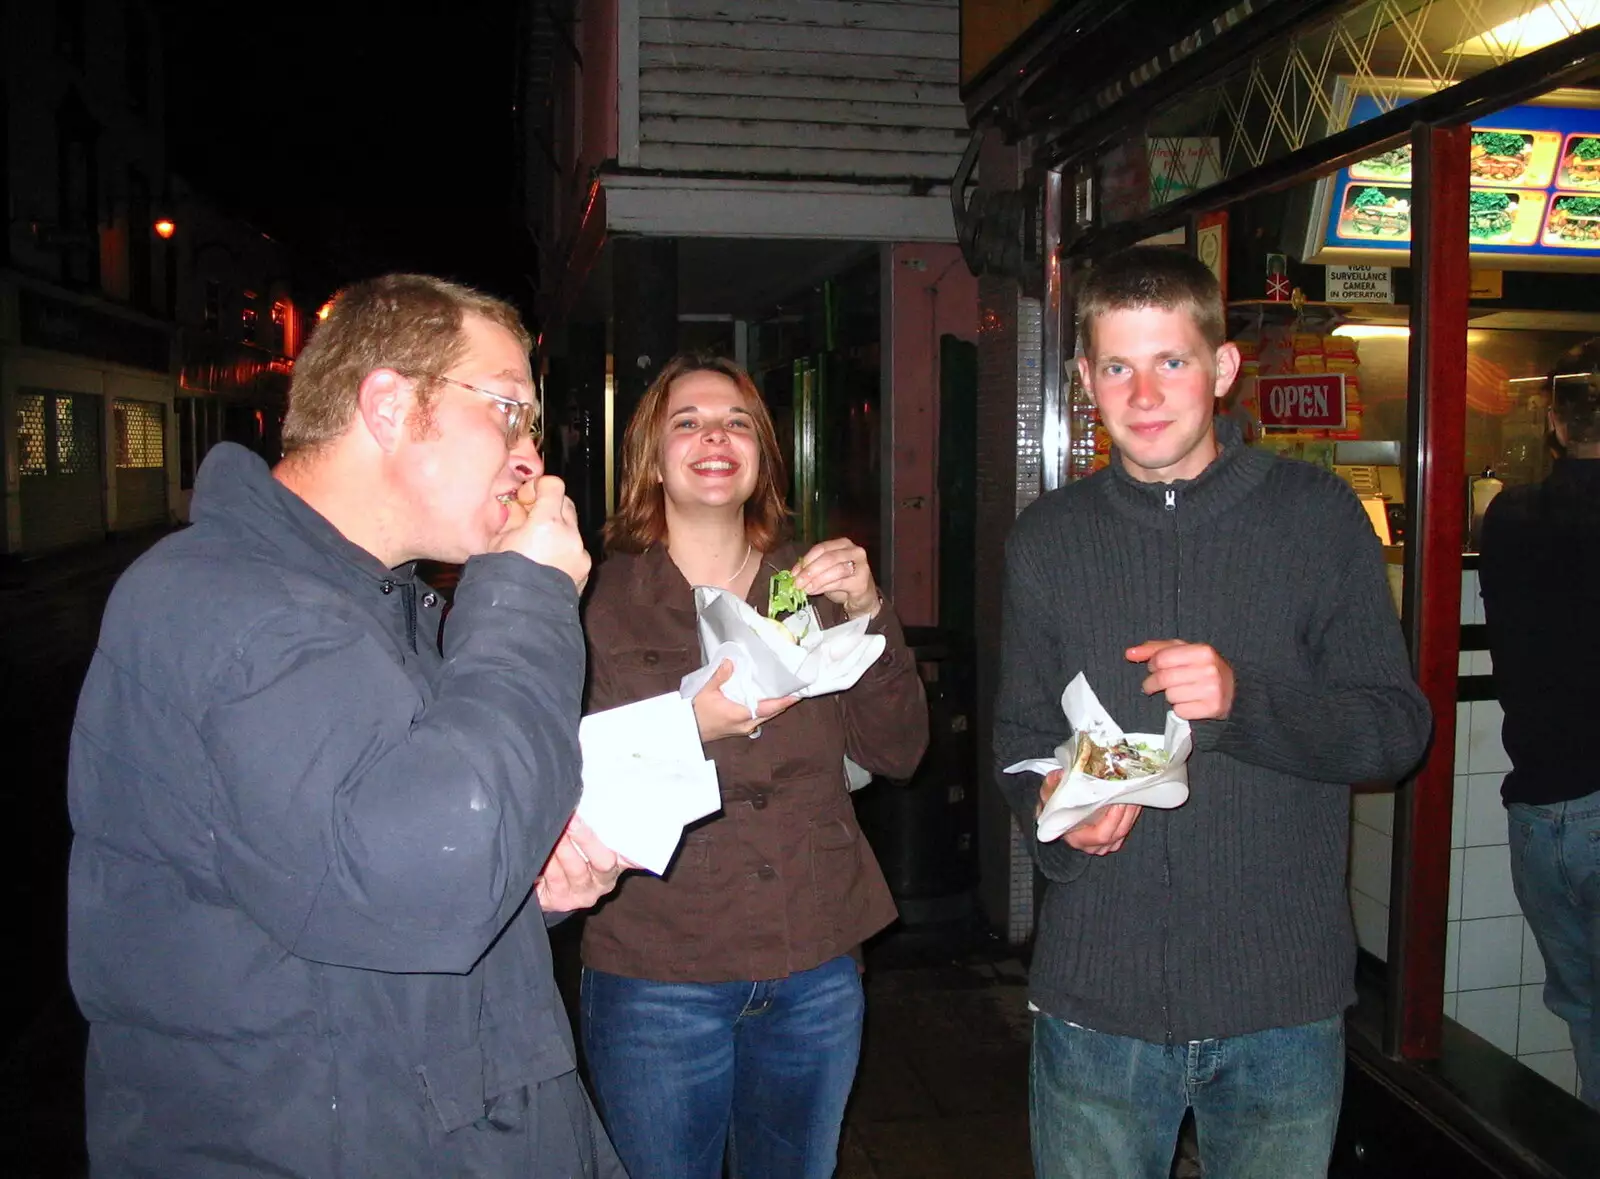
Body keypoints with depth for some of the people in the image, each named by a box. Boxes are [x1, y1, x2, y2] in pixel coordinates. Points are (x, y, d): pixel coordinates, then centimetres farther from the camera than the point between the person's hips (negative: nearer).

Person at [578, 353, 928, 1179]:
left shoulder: (813, 586, 5)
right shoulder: (602, 599, -5)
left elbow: (896, 753, 0)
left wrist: (869, 616, -13)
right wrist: (690, 725, -26)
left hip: (816, 974, 4)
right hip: (657, 980, -3)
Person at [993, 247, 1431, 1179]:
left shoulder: (1316, 514, -2)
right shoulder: (1049, 537, 5)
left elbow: (1399, 727, -4)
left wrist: (1244, 698, -21)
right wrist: (1052, 810, -12)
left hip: (1283, 999, -1)